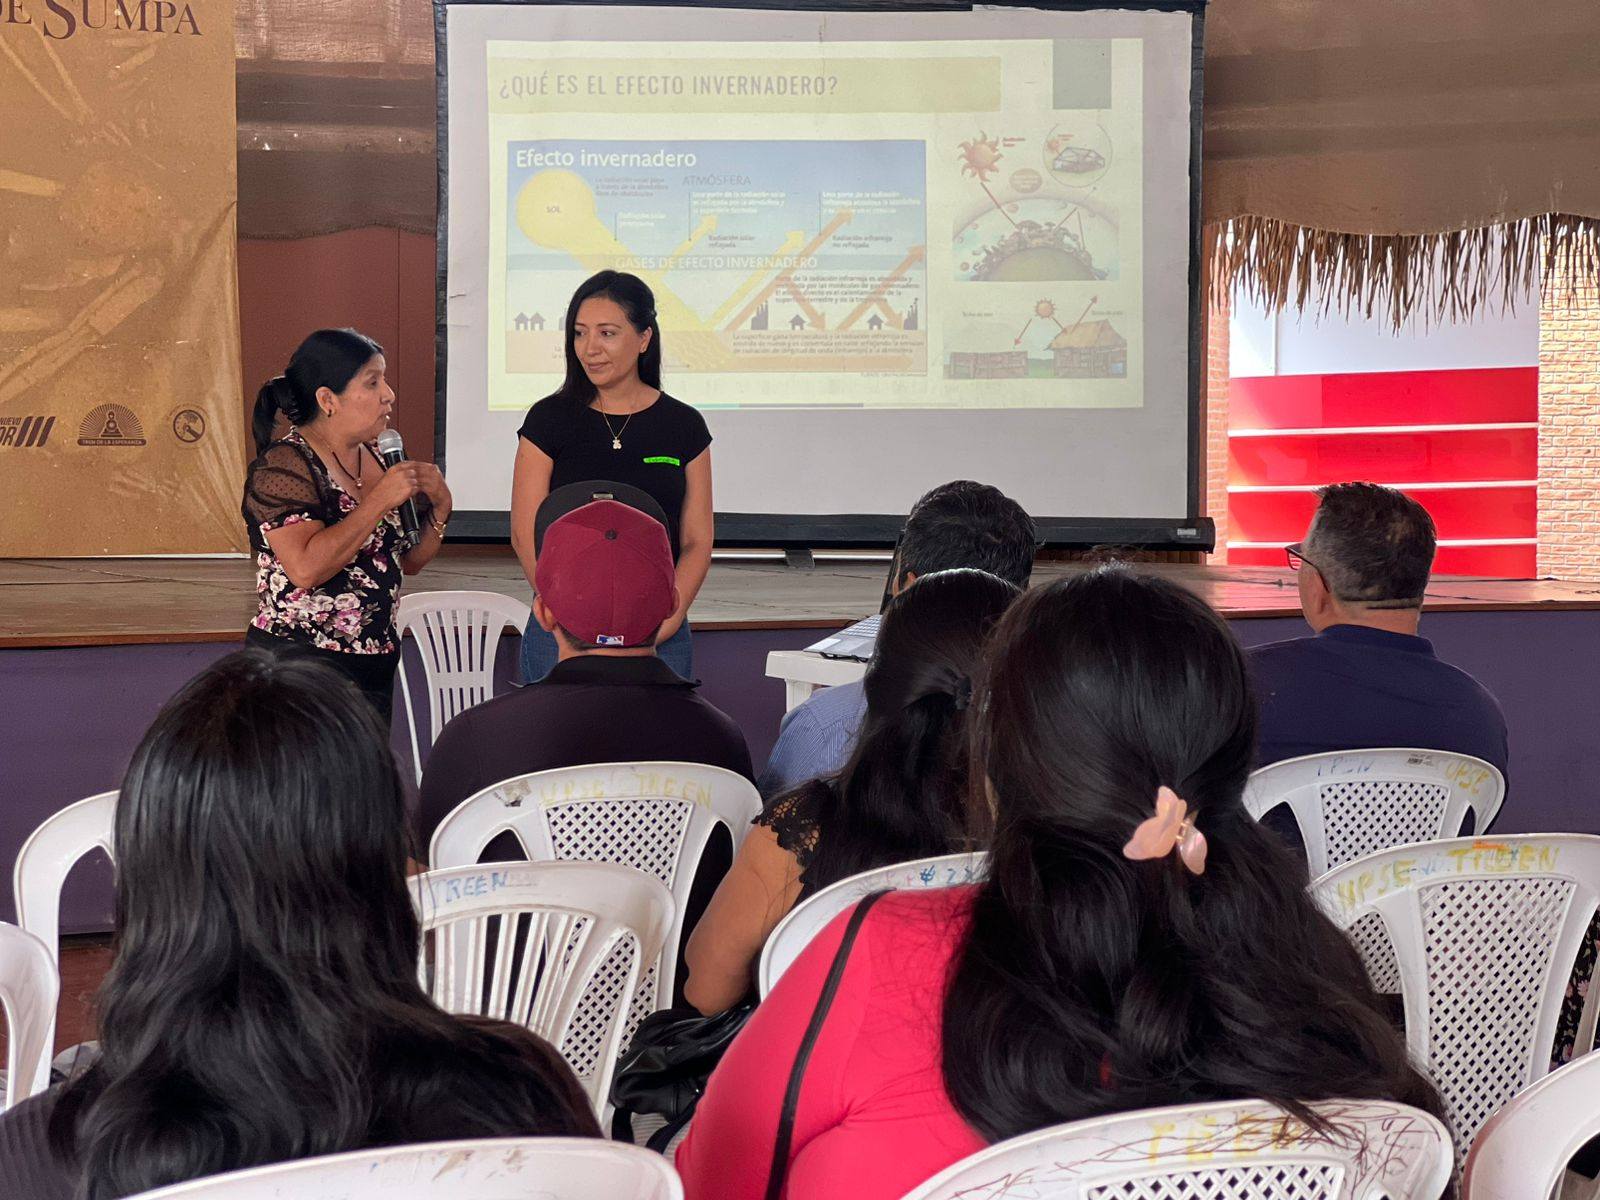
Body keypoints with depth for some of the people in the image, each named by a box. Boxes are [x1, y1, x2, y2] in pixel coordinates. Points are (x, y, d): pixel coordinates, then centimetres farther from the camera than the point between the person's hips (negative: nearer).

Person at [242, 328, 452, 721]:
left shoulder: (371, 457, 10)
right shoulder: (283, 467, -13)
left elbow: (407, 562, 17)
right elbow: (307, 568, -27)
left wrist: (438, 507, 0)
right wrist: (380, 500, -22)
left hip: (374, 670, 7)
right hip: (299, 672, -7)